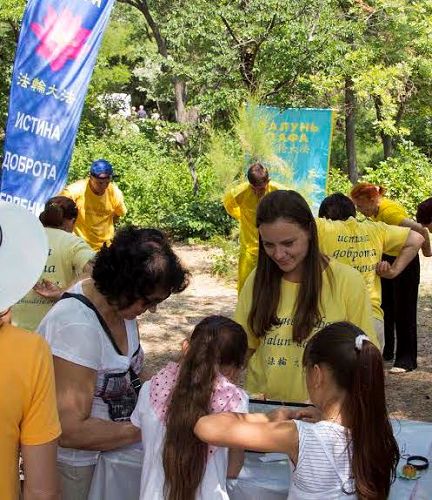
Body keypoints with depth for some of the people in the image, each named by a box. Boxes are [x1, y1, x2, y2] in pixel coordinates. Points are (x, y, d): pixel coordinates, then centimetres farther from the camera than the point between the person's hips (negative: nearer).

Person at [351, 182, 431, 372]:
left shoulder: (388, 211, -28)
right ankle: (386, 351, 25)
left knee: (403, 311, -6)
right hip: (387, 260, 9)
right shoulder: (376, 211, -1)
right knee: (384, 307, 13)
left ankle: (406, 360, 1)